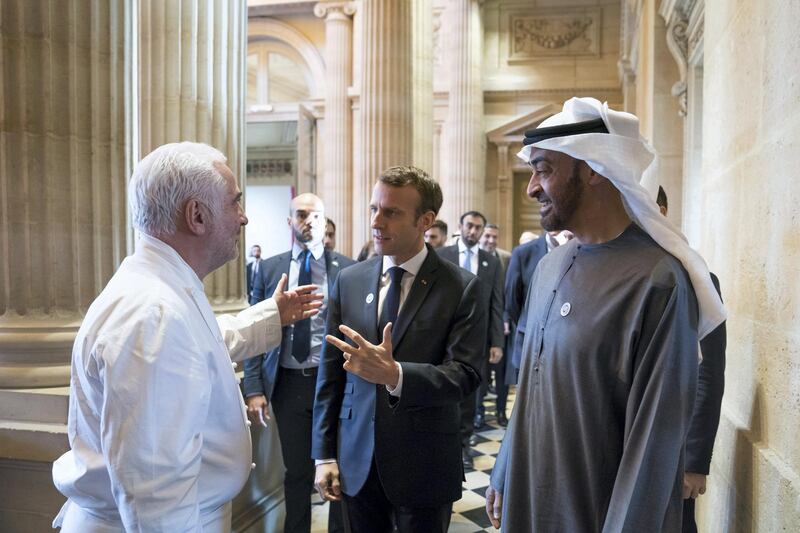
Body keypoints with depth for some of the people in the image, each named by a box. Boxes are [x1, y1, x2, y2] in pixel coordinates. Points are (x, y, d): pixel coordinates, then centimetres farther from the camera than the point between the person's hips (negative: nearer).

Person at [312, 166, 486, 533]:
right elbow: (330, 372, 3)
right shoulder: (349, 280, 0)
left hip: (425, 465, -2)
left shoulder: (462, 287, -10)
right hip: (357, 461, 3)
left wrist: (394, 374, -32)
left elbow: (465, 375, -16)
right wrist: (325, 454, 2)